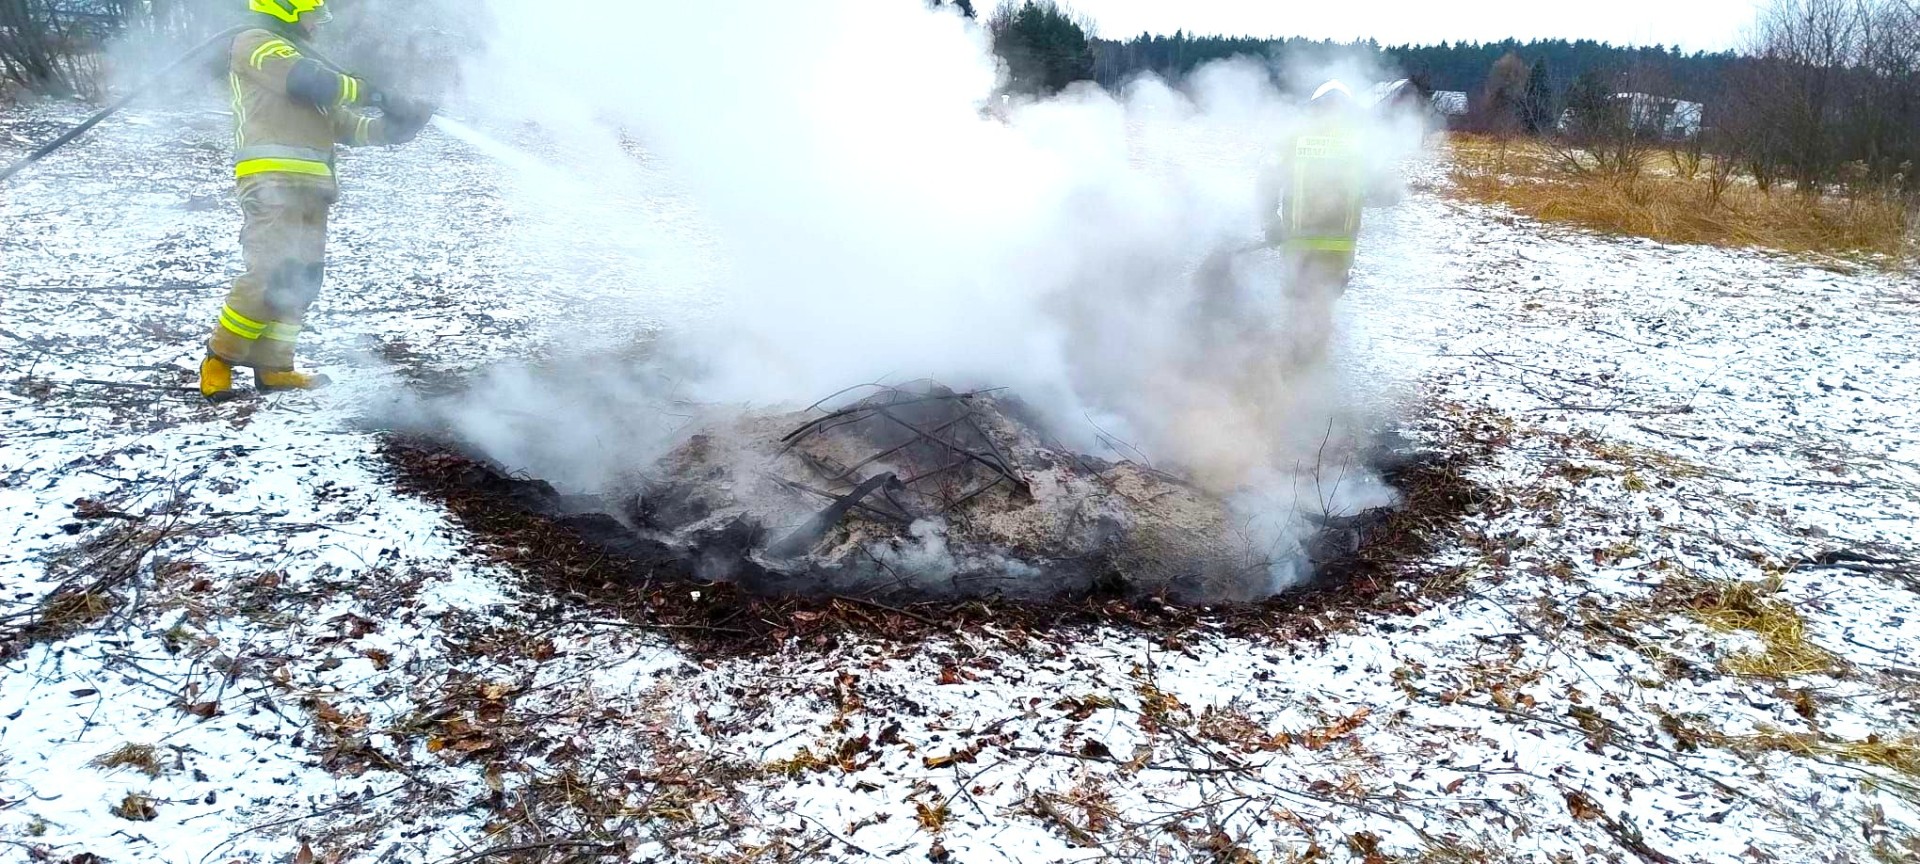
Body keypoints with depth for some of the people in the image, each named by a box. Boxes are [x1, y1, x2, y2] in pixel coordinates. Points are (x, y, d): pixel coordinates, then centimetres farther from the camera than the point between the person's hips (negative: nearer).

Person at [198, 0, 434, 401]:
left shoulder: (299, 56, 32)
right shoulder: (254, 43, 6)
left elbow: (343, 124, 25)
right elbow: (306, 81, -11)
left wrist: (393, 126, 12)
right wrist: (371, 94, -4)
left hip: (309, 187, 9)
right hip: (273, 178, -9)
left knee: (302, 280, 4)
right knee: (272, 274, -17)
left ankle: (273, 368, 8)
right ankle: (220, 360, -6)